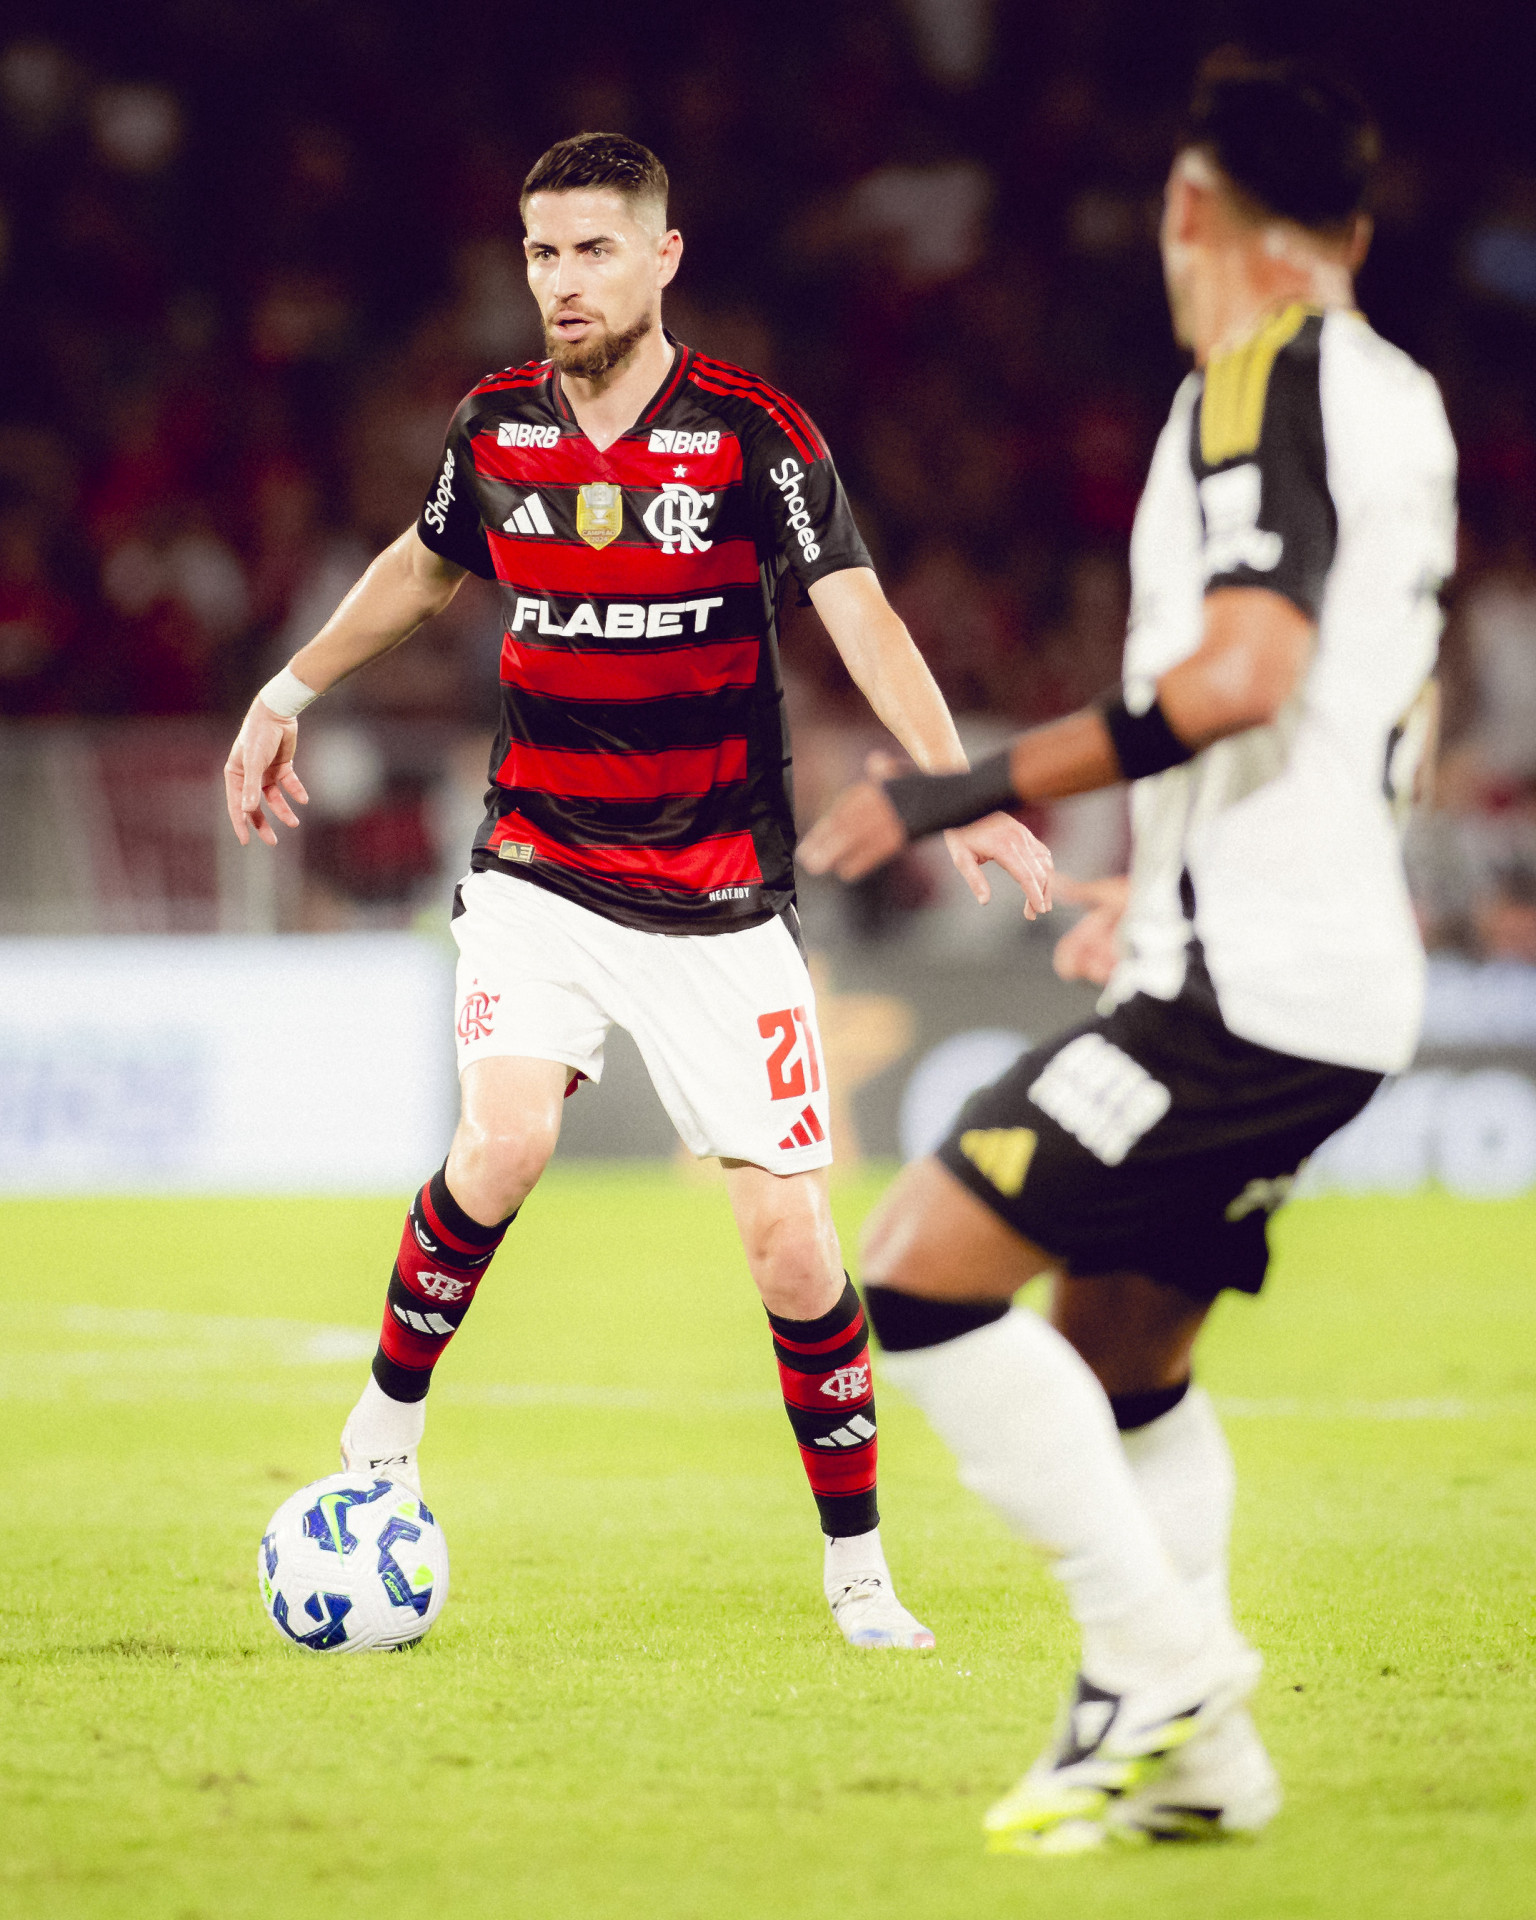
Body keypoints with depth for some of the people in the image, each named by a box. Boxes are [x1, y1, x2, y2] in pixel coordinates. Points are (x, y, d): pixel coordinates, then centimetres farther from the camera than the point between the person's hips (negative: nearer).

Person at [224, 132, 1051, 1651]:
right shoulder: (495, 428, 1)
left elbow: (860, 618, -17)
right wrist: (291, 691, 29)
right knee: (502, 1145, -24)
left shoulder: (753, 433, -9)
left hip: (719, 899, -1)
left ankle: (857, 1568, 12)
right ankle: (383, 1437, -1)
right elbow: (426, 567, 23)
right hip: (535, 870, 2)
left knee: (787, 1235, -5)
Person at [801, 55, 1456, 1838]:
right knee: (1115, 1352, 18)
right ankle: (1187, 1752, 15)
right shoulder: (1392, 396, 18)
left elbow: (1239, 673, -25)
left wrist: (965, 790, -19)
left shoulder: (1265, 376, -11)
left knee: (919, 1274, -12)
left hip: (1244, 981, -10)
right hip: (1338, 969, 10)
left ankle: (1161, 1663, -11)